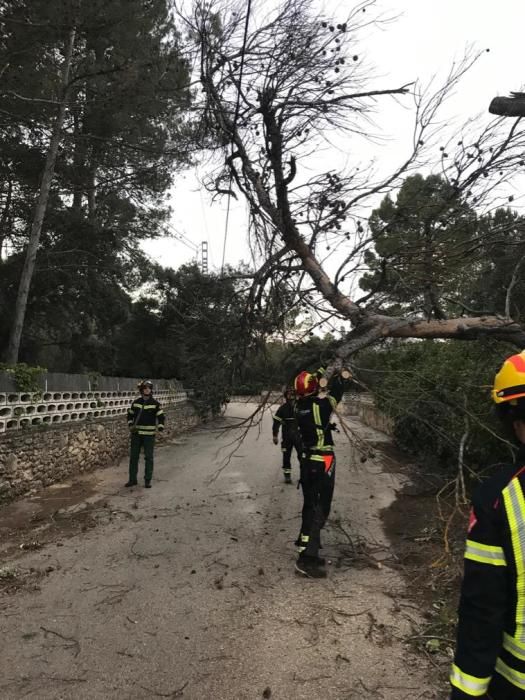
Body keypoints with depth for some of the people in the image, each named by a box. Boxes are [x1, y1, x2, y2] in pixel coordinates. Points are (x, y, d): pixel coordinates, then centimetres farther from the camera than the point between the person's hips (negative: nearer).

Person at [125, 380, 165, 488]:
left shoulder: (155, 403, -5)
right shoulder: (136, 402, 4)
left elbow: (161, 417, -4)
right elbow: (130, 415, 14)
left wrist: (160, 429, -14)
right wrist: (130, 425, -1)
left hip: (149, 434, -3)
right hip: (136, 434, 3)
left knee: (149, 457, 2)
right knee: (133, 456, 8)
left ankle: (148, 480, 13)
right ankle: (132, 479, 21)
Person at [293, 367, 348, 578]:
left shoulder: (299, 406, 0)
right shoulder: (321, 405, -17)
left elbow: (310, 395, 21)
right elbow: (336, 392, 1)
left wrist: (319, 374, 30)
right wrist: (340, 376, 19)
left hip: (307, 461, 7)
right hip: (323, 462, -7)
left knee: (310, 507, 17)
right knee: (319, 509, -4)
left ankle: (308, 551, 27)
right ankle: (306, 558, -5)